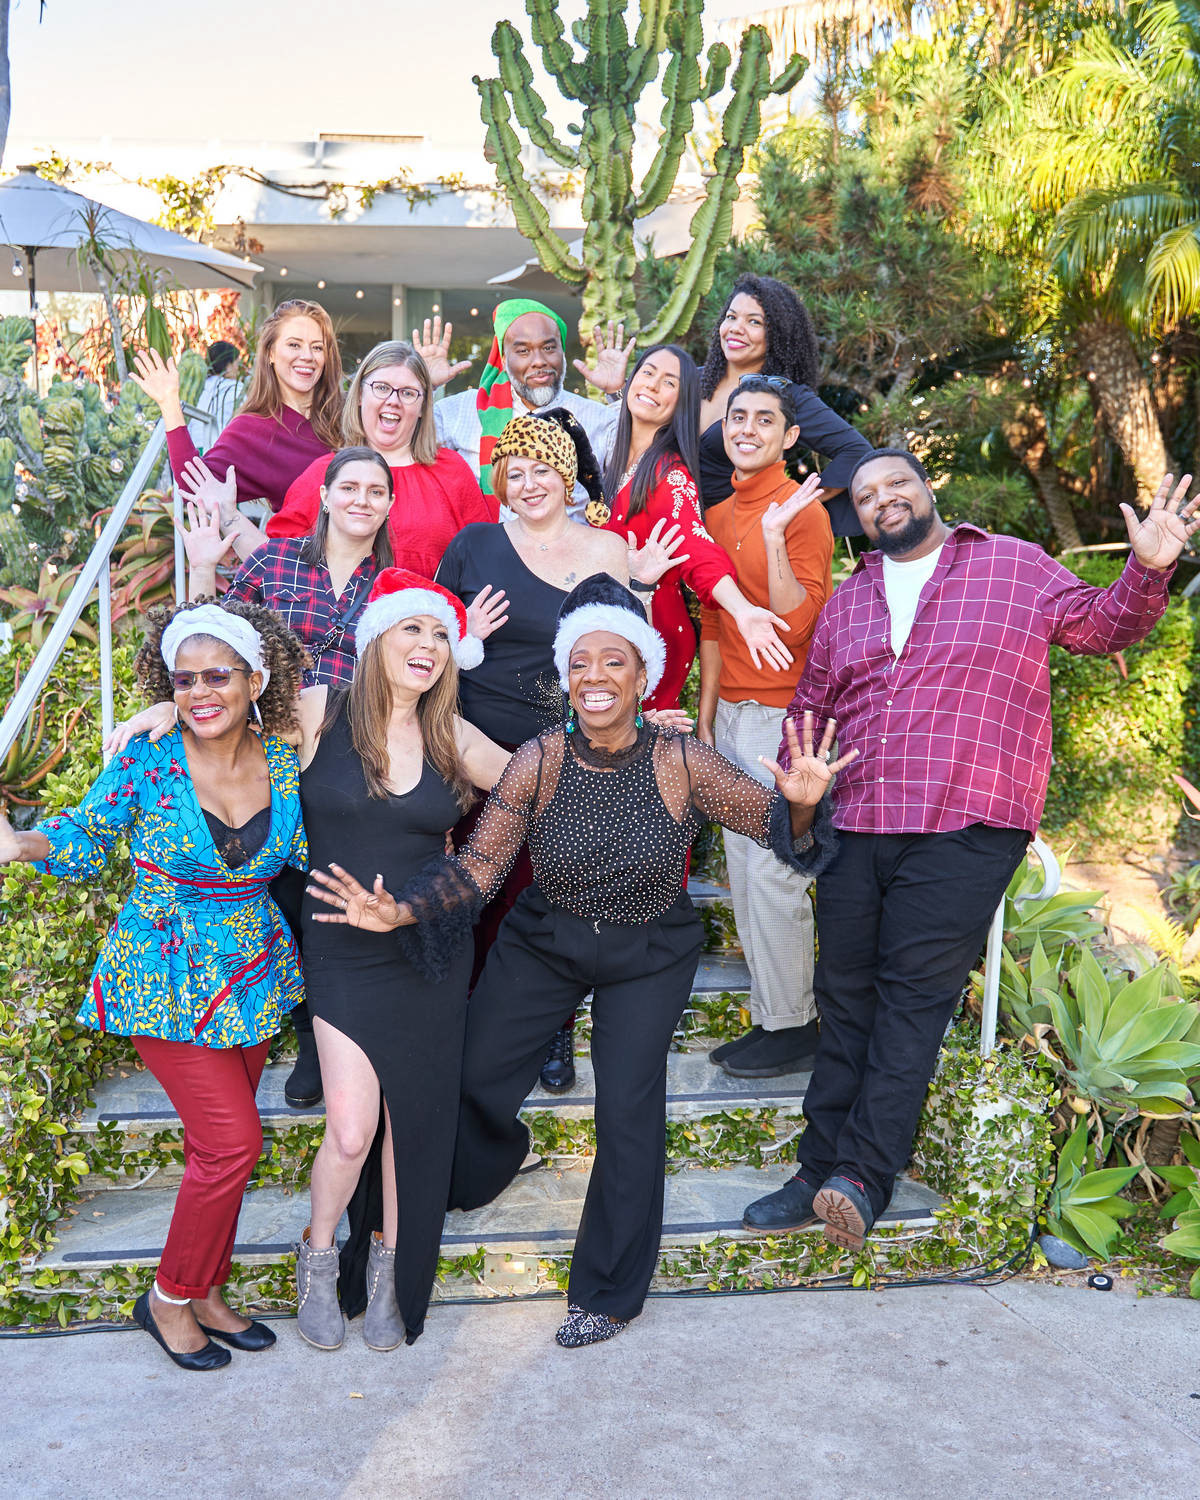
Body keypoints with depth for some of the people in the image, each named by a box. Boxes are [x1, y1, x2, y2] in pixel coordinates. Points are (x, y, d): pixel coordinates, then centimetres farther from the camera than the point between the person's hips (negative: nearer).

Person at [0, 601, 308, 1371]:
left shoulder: (283, 760, -4)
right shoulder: (147, 760, -15)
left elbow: (307, 853, 6)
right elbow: (88, 837, -8)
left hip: (253, 979, 4)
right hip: (166, 982, -4)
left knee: (217, 1144, 13)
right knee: (233, 1140, -8)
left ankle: (206, 1293, 32)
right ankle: (169, 1299, 15)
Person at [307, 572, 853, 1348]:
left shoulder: (683, 763, -22)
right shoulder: (539, 762, -20)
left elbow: (778, 824, -14)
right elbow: (477, 867, -16)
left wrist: (800, 800, -38)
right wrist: (397, 911, -30)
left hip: (649, 956, -2)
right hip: (544, 942, 2)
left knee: (629, 1112, -6)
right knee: (474, 1080, 11)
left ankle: (609, 1294, 18)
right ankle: (475, 1173, 51)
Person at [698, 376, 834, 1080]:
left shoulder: (802, 510, -10)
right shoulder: (718, 514, 13)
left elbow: (800, 623, -18)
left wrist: (774, 536, -26)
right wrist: (706, 715, 17)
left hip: (780, 714, -8)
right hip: (731, 712, 8)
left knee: (776, 876, -5)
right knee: (744, 874, 11)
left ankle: (793, 1029, 7)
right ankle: (770, 1016, 22)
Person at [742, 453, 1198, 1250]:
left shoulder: (1015, 566, 9)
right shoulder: (847, 602, 19)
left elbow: (1102, 625, 9)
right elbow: (810, 708, 24)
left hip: (967, 830, -4)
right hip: (857, 828, 5)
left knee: (914, 994, -9)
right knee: (846, 997, 6)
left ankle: (865, 1176, -8)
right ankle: (821, 1173, 13)